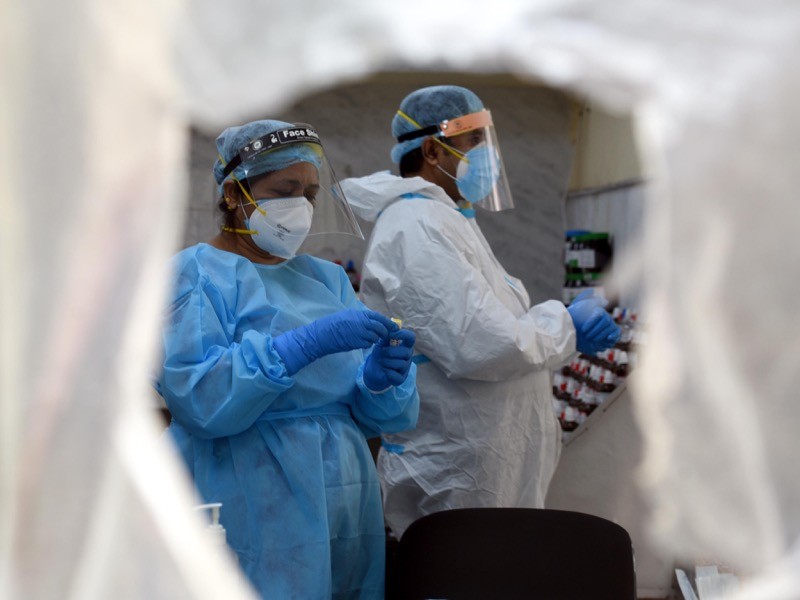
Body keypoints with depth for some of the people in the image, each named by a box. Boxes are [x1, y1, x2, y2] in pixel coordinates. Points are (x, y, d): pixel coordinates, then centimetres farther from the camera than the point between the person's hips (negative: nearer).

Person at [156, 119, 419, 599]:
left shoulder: (327, 277, 13)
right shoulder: (198, 272, -3)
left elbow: (379, 416, 9)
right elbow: (195, 397, -20)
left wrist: (380, 377, -14)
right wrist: (308, 343, -26)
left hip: (348, 506, 6)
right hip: (255, 518, -5)